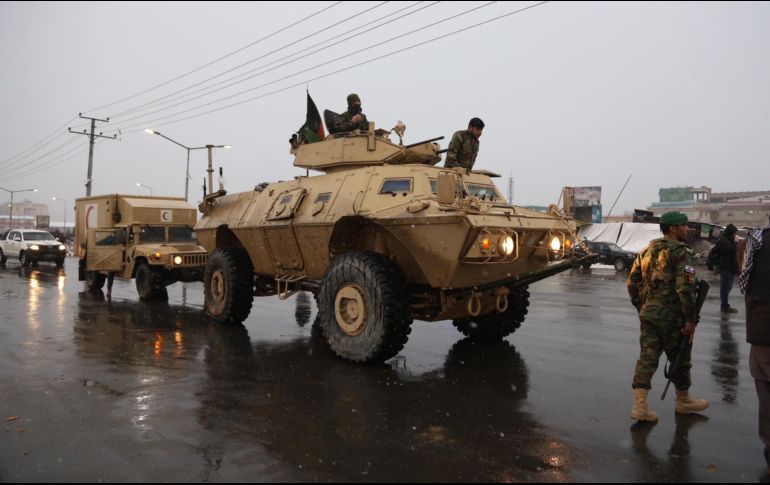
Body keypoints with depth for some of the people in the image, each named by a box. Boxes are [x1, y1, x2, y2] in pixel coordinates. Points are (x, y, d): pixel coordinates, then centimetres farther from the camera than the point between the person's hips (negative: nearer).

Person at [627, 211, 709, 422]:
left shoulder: (647, 251, 10)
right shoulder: (680, 253, -12)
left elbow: (632, 282, 12)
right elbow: (685, 288, -20)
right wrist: (691, 319, -15)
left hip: (648, 314, 6)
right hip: (671, 316, -6)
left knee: (647, 357, 6)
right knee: (680, 359, 13)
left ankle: (639, 405, 1)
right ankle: (683, 401, 31)